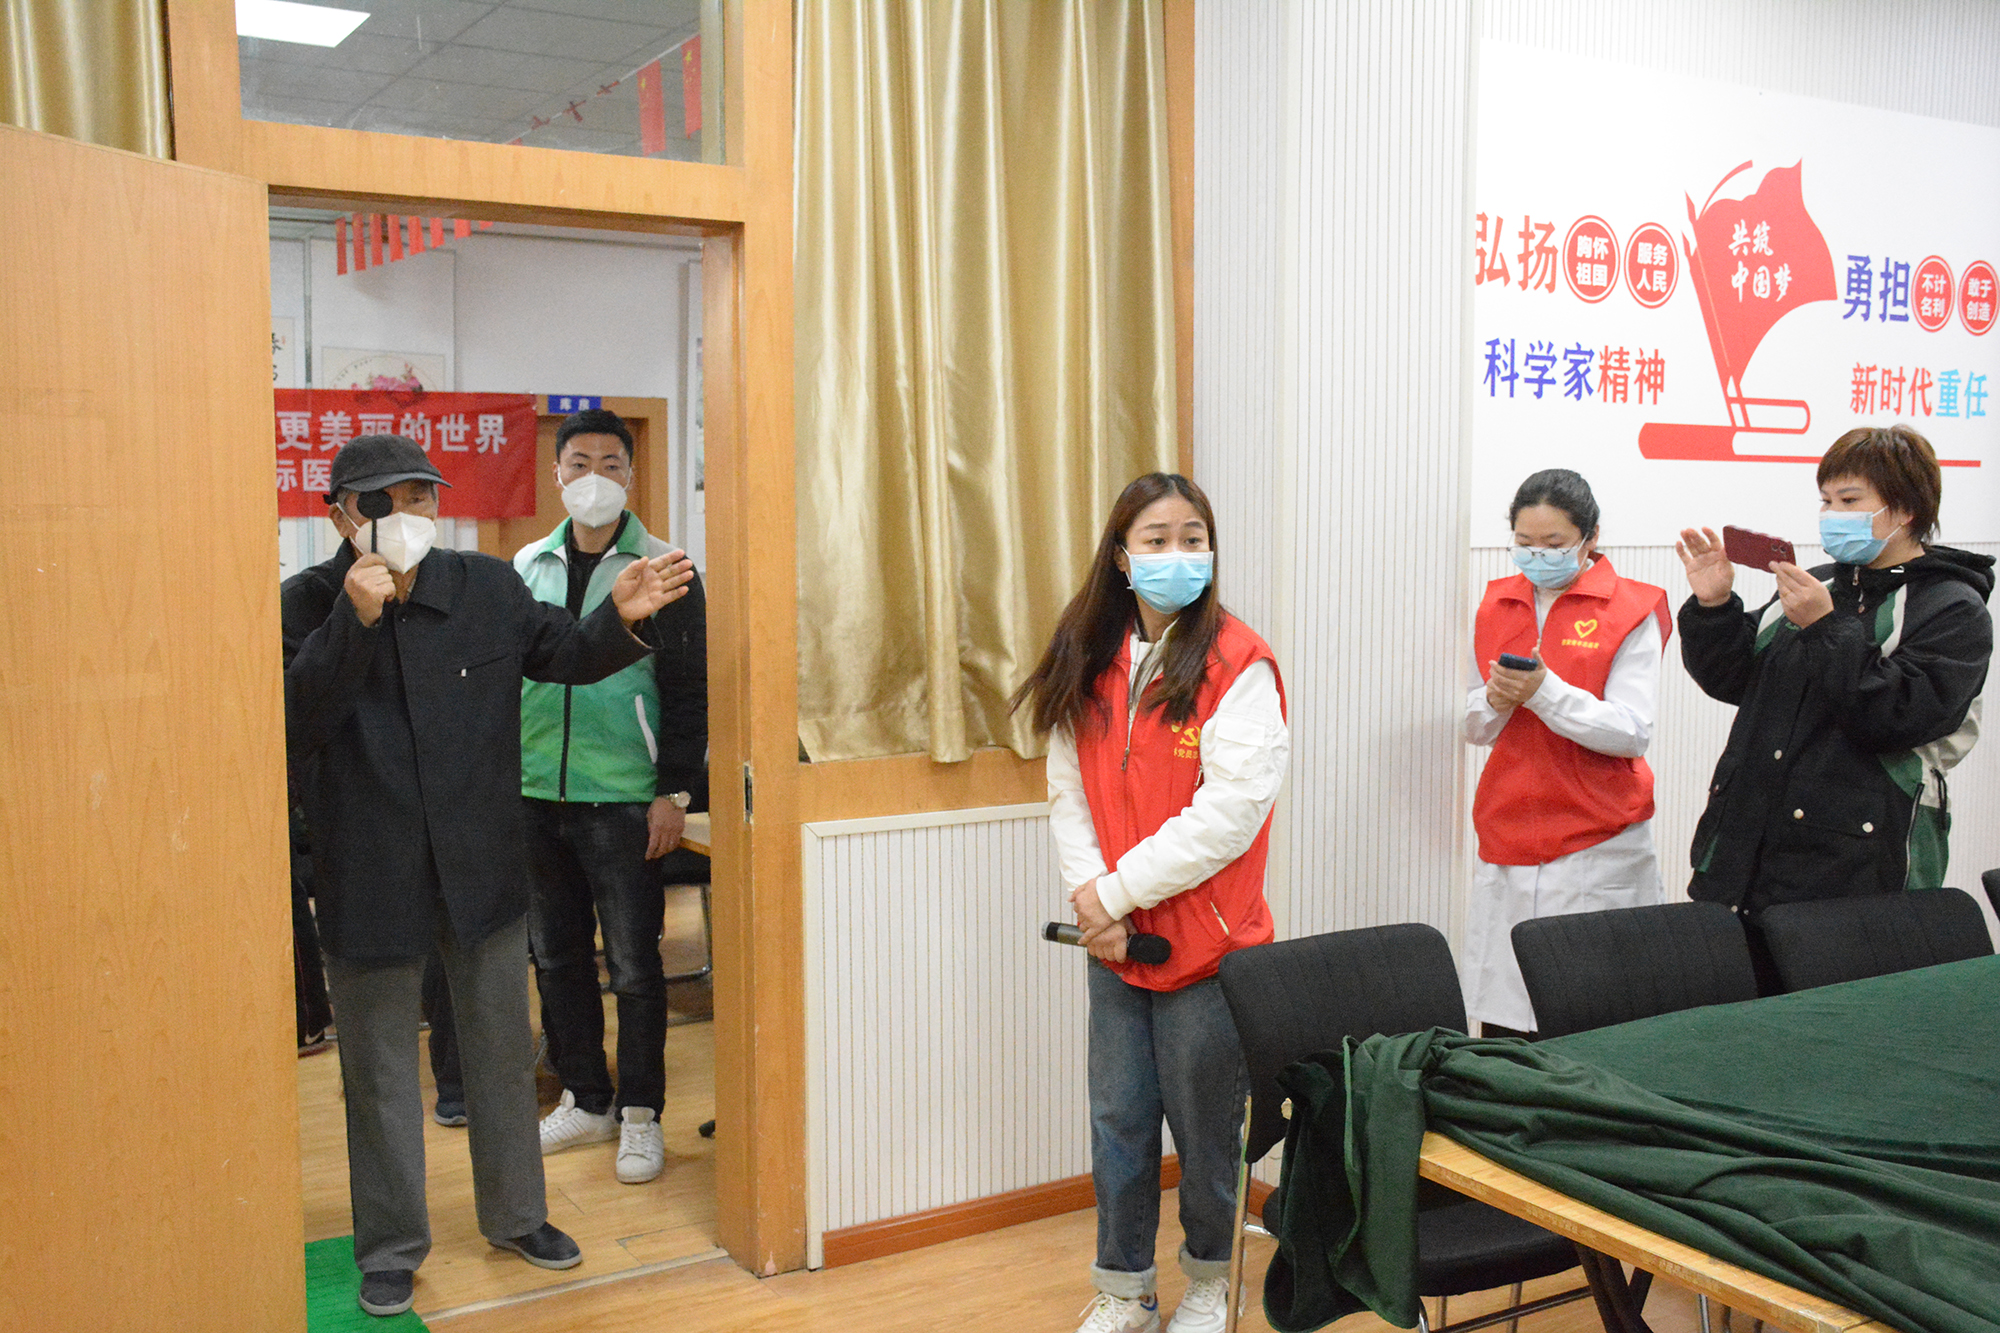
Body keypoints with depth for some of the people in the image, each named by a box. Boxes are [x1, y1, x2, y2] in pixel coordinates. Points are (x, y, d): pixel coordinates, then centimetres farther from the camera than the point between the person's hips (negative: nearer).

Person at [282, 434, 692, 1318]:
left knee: (503, 1054, 17)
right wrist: (355, 620, -33)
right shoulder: (307, 604, -10)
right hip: (369, 880, -2)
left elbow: (564, 654, 8)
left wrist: (620, 618, -13)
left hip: (483, 870, 3)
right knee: (380, 1072, 12)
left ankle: (515, 1215, 37)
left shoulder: (489, 588, -2)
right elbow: (296, 720, -22)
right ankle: (390, 1247, 30)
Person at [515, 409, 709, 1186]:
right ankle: (585, 1100, 27)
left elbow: (688, 689, -4)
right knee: (556, 955, 12)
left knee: (633, 963, 1)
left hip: (623, 799, -4)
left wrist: (674, 792, -10)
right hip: (536, 795, 5)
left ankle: (640, 1114, 15)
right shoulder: (527, 567, 10)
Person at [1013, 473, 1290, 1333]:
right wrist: (1090, 894, -10)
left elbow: (1229, 811, -19)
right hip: (1114, 941, 5)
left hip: (1205, 943, -5)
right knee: (1117, 1121, 13)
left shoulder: (1238, 665, -12)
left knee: (1204, 1125, 10)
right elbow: (1069, 792, 5)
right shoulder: (1090, 662, 6)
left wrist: (1118, 889, -16)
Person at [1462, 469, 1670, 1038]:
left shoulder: (1632, 610, -2)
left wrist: (1544, 691, -22)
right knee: (1501, 1027, 2)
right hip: (1508, 840, 4)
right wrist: (1494, 702, -7)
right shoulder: (1495, 605, 12)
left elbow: (1632, 733, -11)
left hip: (1598, 846, -4)